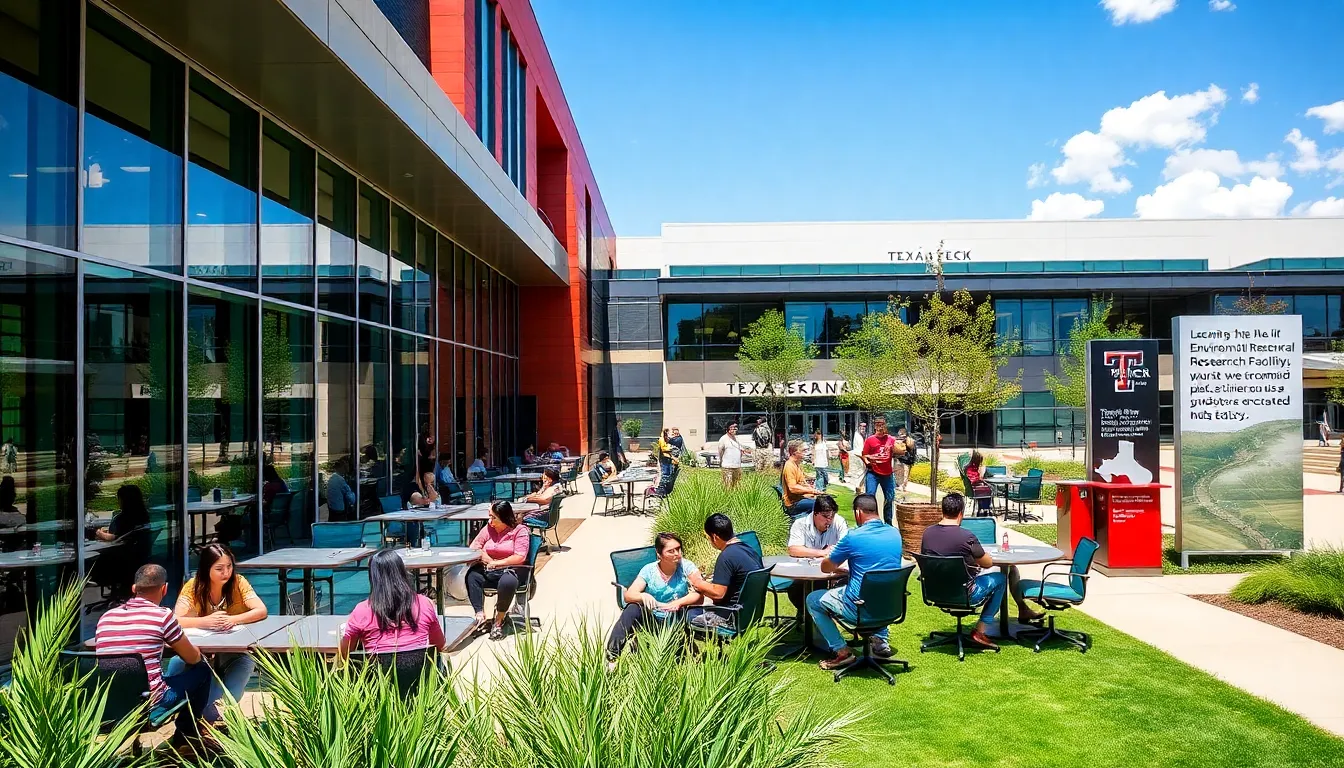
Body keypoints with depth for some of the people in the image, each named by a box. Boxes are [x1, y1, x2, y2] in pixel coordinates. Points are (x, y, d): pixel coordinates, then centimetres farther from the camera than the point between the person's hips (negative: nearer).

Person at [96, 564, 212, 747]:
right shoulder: (162, 616, -11)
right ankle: (185, 737, 29)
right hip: (148, 702, -6)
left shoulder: (106, 617, 4)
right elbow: (194, 658, 1)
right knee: (201, 671, 16)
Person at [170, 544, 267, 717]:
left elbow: (261, 611, -19)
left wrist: (233, 620, -36)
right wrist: (206, 621, -40)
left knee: (245, 663, -30)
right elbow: (175, 620, -22)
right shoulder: (193, 586, -11)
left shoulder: (238, 582, -12)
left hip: (234, 650, 0)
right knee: (177, 663, -28)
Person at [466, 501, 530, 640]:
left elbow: (520, 557, -12)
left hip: (510, 570, -5)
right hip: (488, 571, 5)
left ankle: (499, 619, -15)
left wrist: (496, 563, -10)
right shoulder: (488, 528, 12)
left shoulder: (520, 531, -2)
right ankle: (480, 616, -26)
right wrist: (485, 558, -8)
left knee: (507, 582, -38)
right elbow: (473, 548, 12)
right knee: (472, 575, -26)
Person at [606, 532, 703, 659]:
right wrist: (643, 596, -37)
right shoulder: (649, 570, -3)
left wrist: (678, 603, -37)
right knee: (633, 609, -28)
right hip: (651, 619, 1)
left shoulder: (686, 566, -6)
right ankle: (611, 655, -27)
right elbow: (628, 595, -12)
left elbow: (699, 596, -17)